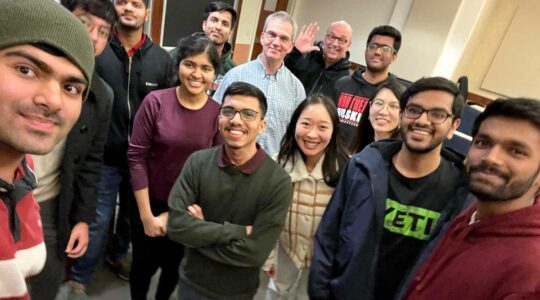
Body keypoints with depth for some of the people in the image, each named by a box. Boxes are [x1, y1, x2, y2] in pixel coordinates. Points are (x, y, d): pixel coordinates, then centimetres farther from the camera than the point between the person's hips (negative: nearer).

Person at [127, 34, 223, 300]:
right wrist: (147, 214, -11)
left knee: (175, 264, 24)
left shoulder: (219, 113, -12)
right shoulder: (155, 101, -15)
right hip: (150, 202, -1)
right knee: (143, 263, 19)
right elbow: (137, 156, -12)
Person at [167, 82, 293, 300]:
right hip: (191, 282, 2)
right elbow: (176, 225, -19)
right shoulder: (197, 162, -12)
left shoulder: (278, 182, -21)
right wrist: (236, 231, -25)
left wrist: (199, 231, -17)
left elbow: (255, 253, -23)